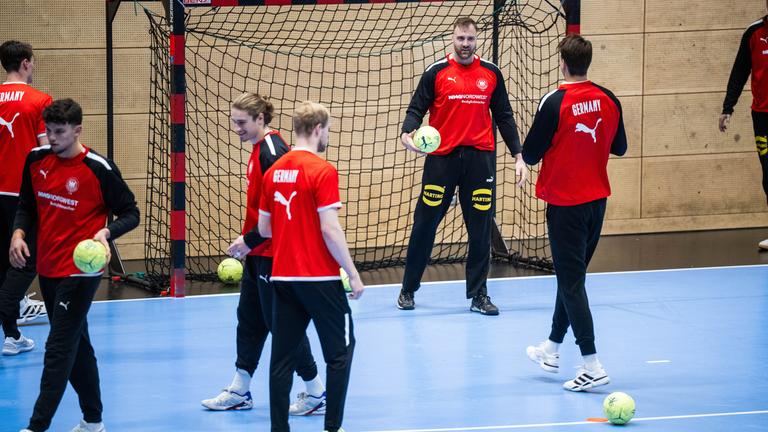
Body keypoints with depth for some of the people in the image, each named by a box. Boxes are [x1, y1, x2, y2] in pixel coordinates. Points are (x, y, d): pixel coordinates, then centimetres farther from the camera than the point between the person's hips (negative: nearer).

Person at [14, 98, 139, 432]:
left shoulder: (99, 168, -13)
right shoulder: (37, 160, 3)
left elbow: (130, 214, -7)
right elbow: (27, 205, 16)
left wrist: (105, 232, -25)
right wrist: (19, 233, -3)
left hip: (80, 271, -7)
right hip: (48, 269, 7)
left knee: (59, 348, -10)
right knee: (76, 345, 16)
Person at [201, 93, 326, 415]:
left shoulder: (272, 151, -20)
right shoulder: (259, 149, 10)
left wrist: (250, 240, -19)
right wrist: (248, 241, 14)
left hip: (272, 253, -10)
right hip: (258, 253, 10)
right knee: (249, 318, 15)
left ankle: (316, 392, 9)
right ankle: (239, 391, 24)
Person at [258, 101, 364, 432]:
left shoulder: (273, 171, 7)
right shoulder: (322, 171, -12)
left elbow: (264, 228, 12)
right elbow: (330, 230, -17)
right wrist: (353, 274, -10)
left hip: (282, 277, 6)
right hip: (319, 277, -6)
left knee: (282, 355, 7)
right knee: (340, 350, 7)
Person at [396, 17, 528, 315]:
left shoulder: (491, 74, 8)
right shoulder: (436, 73, 2)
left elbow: (504, 117, 13)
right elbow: (416, 108, 0)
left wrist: (518, 156, 8)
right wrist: (408, 132, -21)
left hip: (480, 157, 2)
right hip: (442, 158, -2)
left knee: (480, 229, 2)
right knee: (425, 225, 3)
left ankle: (478, 295, 10)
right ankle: (408, 290, 16)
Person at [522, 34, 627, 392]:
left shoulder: (555, 103, -18)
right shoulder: (608, 101, -1)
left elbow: (530, 155, -13)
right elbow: (619, 147, 11)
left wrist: (529, 153, 8)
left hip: (565, 204, -6)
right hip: (597, 201, 6)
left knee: (572, 281, -4)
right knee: (572, 274, 20)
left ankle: (592, 365, -11)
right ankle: (552, 349, 33)